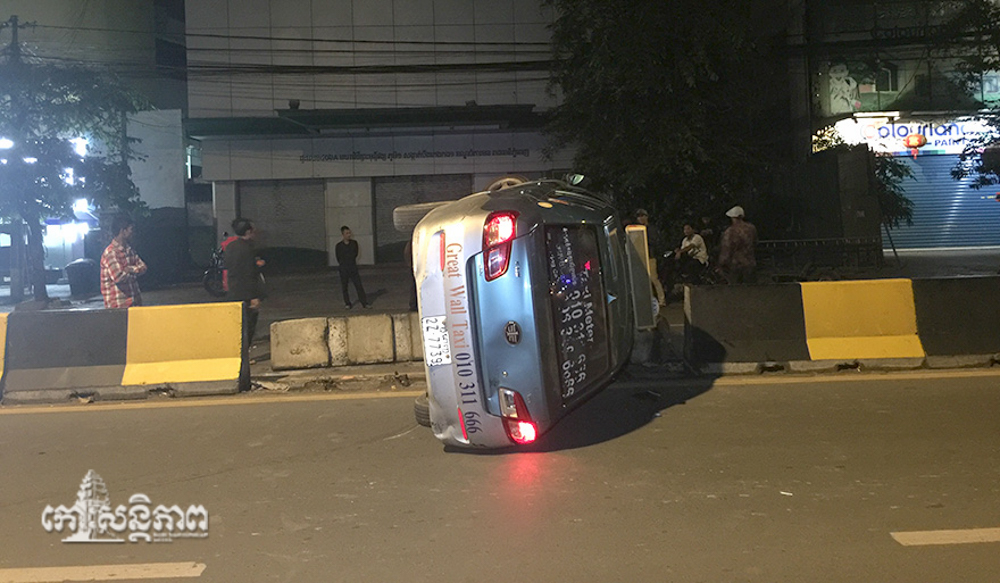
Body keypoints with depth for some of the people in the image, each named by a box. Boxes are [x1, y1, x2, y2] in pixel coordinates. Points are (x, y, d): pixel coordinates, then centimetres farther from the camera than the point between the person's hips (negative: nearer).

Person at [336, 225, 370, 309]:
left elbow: (355, 254, 7)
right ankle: (347, 303, 17)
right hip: (343, 269, -1)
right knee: (344, 287, 4)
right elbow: (338, 258, 5)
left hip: (353, 267, 1)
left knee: (359, 285, -4)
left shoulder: (354, 243, 3)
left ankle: (364, 302, -3)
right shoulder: (339, 245, -2)